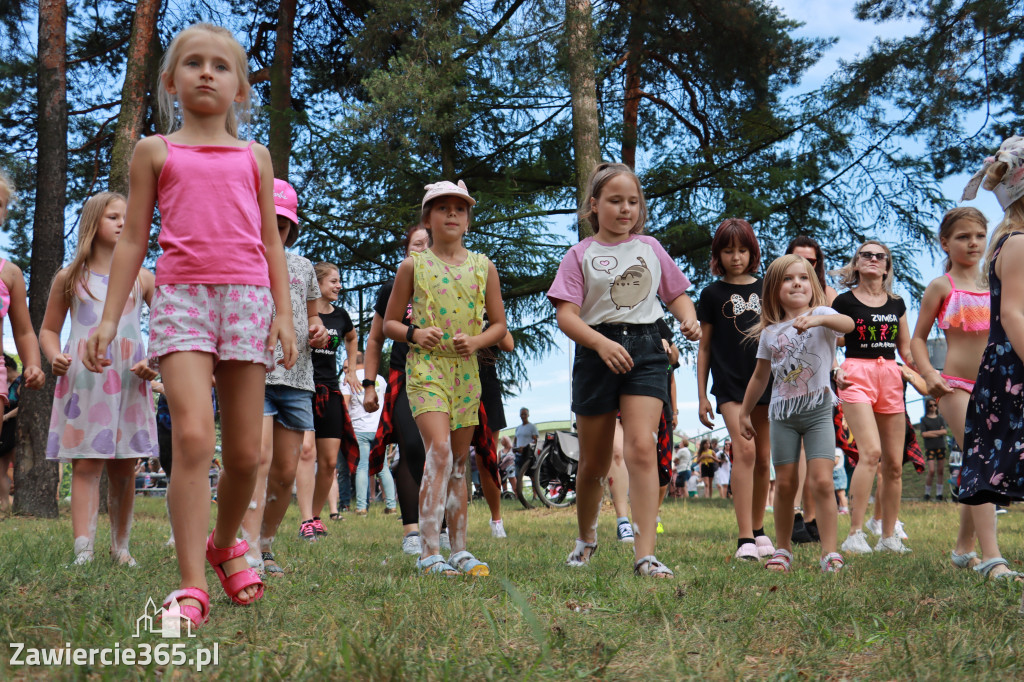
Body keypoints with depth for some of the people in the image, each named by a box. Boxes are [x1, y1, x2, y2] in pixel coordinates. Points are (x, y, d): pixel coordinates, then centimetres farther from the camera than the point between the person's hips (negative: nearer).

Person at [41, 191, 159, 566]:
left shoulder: (142, 278, 9)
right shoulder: (70, 278, 8)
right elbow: (48, 329, 14)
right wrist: (54, 356, -6)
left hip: (129, 381, 1)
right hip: (82, 380, -1)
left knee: (123, 467, 5)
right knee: (86, 464, -7)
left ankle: (120, 546, 18)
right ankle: (83, 552, -11)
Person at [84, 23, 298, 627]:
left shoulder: (254, 157, 16)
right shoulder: (155, 152, 12)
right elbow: (133, 241, 11)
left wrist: (285, 313, 6)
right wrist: (109, 317, 6)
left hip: (247, 297, 2)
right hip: (181, 294, -2)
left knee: (245, 451, 3)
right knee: (193, 436, -20)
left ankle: (226, 542, 31)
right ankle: (192, 585, -15)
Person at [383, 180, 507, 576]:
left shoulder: (483, 267, 9)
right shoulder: (413, 266, 3)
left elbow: (499, 325, 12)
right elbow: (389, 323, 8)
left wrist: (476, 341, -8)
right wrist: (413, 334, -13)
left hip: (466, 369, 4)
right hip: (426, 366, -3)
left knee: (459, 462, 9)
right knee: (439, 451, -19)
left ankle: (459, 551, 15)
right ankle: (429, 552, -18)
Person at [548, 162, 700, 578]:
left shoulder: (650, 248, 13)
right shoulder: (581, 254, 2)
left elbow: (677, 294, 20)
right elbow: (565, 315, -7)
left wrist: (689, 319, -3)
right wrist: (602, 343, -24)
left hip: (645, 349, 1)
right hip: (597, 354, -1)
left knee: (642, 447, -17)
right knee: (593, 462, 9)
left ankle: (645, 555, -18)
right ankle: (586, 537, 36)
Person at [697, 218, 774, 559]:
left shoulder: (766, 289, 10)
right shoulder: (712, 294, 4)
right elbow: (704, 347, 7)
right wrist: (701, 396, 3)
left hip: (765, 380, 3)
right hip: (729, 383, -3)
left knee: (763, 457, 8)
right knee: (744, 449, -18)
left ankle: (759, 531, 24)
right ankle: (745, 539, -19)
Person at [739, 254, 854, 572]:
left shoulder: (821, 315, -2)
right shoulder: (770, 332, 9)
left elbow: (848, 324, -27)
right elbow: (760, 377, 20)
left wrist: (817, 319, -46)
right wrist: (745, 413, 24)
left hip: (818, 410, -3)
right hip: (782, 413, 3)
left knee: (822, 481, -12)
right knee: (785, 484, 6)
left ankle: (830, 552, -5)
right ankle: (782, 550, 19)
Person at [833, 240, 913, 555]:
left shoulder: (897, 304, 15)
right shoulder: (844, 301, 3)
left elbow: (906, 349, 18)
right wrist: (835, 371, -15)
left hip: (891, 378, 5)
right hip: (857, 375, -5)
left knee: (894, 463, 4)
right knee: (871, 451, -22)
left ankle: (889, 537, 14)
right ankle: (855, 534, -20)